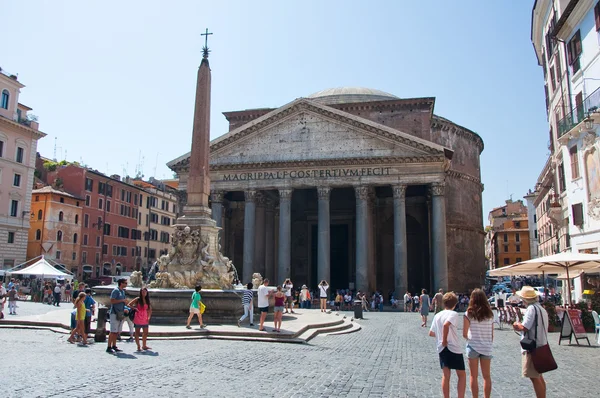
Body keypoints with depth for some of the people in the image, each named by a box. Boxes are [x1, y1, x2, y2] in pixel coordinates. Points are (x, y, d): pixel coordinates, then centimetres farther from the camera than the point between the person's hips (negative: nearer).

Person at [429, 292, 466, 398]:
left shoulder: (437, 315, 9)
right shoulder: (453, 314, -9)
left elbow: (431, 333, 14)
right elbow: (446, 324, -29)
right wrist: (445, 339, -18)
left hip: (441, 349, 6)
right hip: (454, 348, -5)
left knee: (446, 375, 12)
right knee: (462, 375, 8)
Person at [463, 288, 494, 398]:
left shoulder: (469, 313, -8)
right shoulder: (489, 314, 1)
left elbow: (464, 334, -9)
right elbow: (492, 334, 4)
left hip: (473, 347, -3)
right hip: (486, 347, 3)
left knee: (474, 376, 8)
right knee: (487, 376, 13)